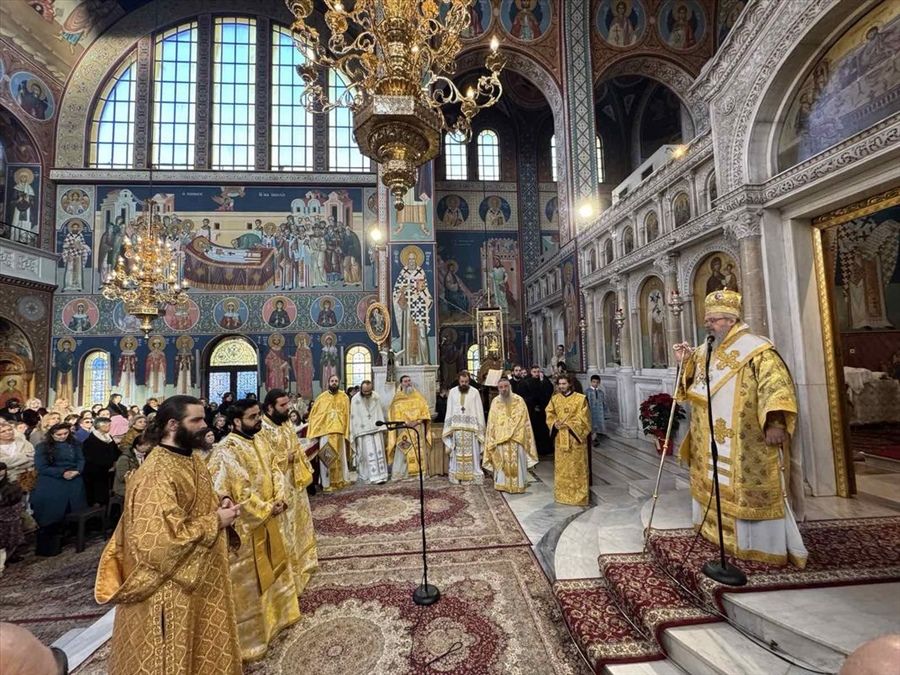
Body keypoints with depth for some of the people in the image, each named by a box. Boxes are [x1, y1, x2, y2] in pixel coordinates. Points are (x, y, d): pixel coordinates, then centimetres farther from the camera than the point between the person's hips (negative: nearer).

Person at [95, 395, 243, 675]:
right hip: (171, 587, -9)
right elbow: (162, 540, -30)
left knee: (200, 647, 25)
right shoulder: (156, 475, -27)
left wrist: (220, 507, -4)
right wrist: (215, 522, -22)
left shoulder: (191, 459, 2)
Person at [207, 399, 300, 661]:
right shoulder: (226, 451, -24)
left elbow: (274, 470, 6)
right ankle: (251, 634, 27)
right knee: (249, 581, 8)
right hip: (245, 525, -8)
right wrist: (267, 509, -18)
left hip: (268, 521, 8)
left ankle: (274, 615, 45)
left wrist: (279, 499, -8)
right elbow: (239, 493, -26)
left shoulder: (259, 441, 2)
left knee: (272, 569, 24)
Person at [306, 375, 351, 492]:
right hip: (325, 431, -1)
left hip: (339, 432, 1)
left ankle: (339, 480, 20)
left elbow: (347, 416, 5)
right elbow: (314, 414, 8)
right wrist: (314, 431, 2)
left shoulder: (344, 397, 6)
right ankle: (327, 483, 8)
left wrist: (346, 432, -1)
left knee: (339, 457, 8)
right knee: (326, 458, -1)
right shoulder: (321, 397, 5)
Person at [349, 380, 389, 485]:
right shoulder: (355, 400, -3)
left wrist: (383, 428, 5)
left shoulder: (376, 397, 3)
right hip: (363, 431, -2)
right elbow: (353, 417, -1)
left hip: (376, 429, 2)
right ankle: (372, 477, 1)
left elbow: (380, 413, 9)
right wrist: (354, 434, -2)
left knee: (379, 452, 1)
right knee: (368, 454, -3)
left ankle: (380, 476, 6)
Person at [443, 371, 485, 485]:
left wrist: (479, 428, -5)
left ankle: (473, 475, 10)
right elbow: (449, 411, 7)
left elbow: (479, 411, 0)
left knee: (471, 452, 1)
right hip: (456, 427, 2)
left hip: (471, 427, -2)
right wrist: (449, 427, 1)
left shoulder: (474, 392, -1)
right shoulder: (452, 392, 5)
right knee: (457, 453, 6)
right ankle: (457, 476, 14)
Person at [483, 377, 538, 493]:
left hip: (517, 438, -1)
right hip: (500, 438, 1)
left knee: (517, 461, 3)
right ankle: (502, 484, 17)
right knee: (502, 461, 4)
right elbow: (491, 422, 7)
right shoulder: (495, 402, 2)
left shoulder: (519, 400, -2)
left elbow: (524, 420, 2)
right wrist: (492, 438, 4)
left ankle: (518, 484, 15)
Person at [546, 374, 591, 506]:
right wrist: (555, 423, -10)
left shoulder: (580, 398, -5)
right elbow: (550, 414, 10)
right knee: (561, 466, 10)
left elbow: (582, 417, -9)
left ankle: (578, 494, 11)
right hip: (560, 437, 4)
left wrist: (567, 423, -17)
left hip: (575, 437, -4)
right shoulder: (554, 398, 7)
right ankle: (563, 493, 22)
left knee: (576, 466, 1)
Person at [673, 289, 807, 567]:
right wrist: (684, 362, 1)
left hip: (745, 443, -7)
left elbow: (776, 384, -21)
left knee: (749, 490, -1)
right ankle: (717, 532, 36)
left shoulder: (756, 349, -12)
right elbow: (692, 386, 20)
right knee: (713, 485, 18)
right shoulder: (704, 351, 10)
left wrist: (775, 422, -30)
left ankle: (769, 546, 15)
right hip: (710, 442, 8)